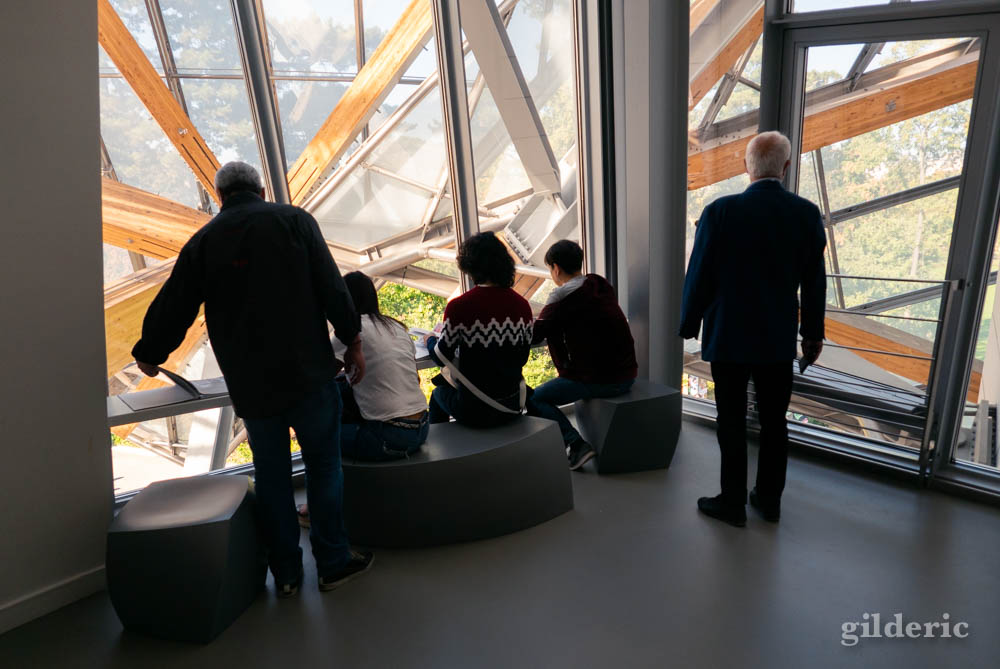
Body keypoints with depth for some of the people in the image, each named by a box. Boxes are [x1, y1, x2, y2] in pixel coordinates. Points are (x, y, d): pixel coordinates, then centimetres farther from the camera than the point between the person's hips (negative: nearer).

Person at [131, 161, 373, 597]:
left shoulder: (204, 240, 7)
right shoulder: (294, 221, 0)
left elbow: (173, 304, 11)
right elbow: (332, 287, -5)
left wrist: (149, 354, 27)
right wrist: (352, 340, 3)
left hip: (250, 384, 2)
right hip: (309, 373, -2)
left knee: (271, 475, 12)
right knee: (324, 464, 9)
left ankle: (285, 574, 21)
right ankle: (333, 562, 17)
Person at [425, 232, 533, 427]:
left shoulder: (458, 307, -18)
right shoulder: (522, 305, -4)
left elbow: (443, 357, -5)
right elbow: (522, 358, 5)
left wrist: (430, 339, 16)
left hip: (475, 411, -4)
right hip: (513, 407, 4)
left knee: (438, 394, 29)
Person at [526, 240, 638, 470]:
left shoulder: (564, 296, -13)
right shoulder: (601, 286, 11)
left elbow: (534, 336, -14)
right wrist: (543, 323, 27)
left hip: (599, 379, -9)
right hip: (626, 375, 9)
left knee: (534, 399, 2)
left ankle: (577, 444, -7)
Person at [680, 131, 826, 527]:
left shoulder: (721, 212, -14)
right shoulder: (807, 214, -3)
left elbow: (699, 277, -10)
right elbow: (815, 283, 4)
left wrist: (689, 326, 4)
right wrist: (813, 333, 15)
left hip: (729, 338, -3)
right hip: (779, 340, 4)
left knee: (732, 424, 7)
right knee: (774, 422, 15)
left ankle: (733, 503, 18)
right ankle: (769, 500, 28)